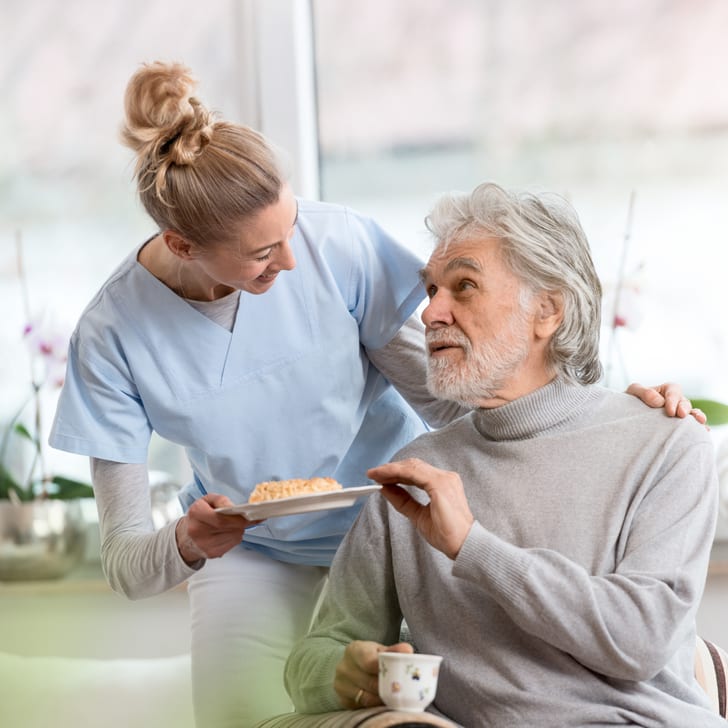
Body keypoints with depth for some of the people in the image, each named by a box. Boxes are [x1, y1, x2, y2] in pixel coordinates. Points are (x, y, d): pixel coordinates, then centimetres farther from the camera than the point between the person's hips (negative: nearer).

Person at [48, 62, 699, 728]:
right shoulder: (111, 337, -20)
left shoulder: (339, 244, -22)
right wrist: (185, 546, -42)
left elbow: (446, 398, -12)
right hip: (251, 550, 1)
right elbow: (124, 561, -18)